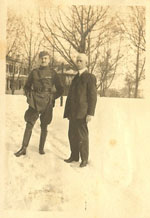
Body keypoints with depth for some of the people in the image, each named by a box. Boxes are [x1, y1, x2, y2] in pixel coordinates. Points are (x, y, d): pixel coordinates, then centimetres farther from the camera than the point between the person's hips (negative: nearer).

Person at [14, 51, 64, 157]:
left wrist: (52, 97, -1)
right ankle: (24, 148, 1)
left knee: (44, 126, 7)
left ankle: (41, 148, 21)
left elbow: (60, 89, 8)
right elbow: (27, 86, 18)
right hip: (35, 102, 1)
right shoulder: (34, 72, 7)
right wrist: (29, 95, 3)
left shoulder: (53, 73, 2)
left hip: (47, 103, -1)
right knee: (29, 125, -3)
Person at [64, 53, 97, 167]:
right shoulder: (76, 77, 19)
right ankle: (74, 156, 23)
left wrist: (90, 113, -17)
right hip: (73, 112, 8)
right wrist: (68, 111, 16)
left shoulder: (90, 77, -6)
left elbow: (93, 96, -11)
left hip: (82, 112, -8)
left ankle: (84, 159, 7)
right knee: (72, 135, 11)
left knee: (82, 136, -4)